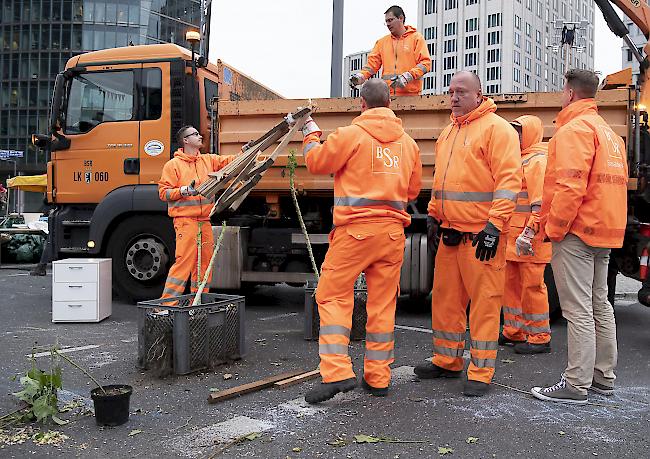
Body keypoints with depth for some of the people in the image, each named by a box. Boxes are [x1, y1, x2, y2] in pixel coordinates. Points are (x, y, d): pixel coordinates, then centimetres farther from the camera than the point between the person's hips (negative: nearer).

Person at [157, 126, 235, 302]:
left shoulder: (209, 160, 17)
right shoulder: (173, 164, 0)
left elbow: (230, 161, 17)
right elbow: (163, 192, -4)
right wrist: (184, 190, -18)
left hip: (205, 221, 7)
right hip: (185, 220, -6)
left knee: (204, 264, 9)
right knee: (184, 261, -13)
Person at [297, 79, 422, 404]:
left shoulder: (351, 134, -4)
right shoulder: (408, 143, 12)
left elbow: (316, 163, 6)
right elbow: (413, 191, 18)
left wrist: (311, 135, 24)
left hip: (355, 228, -5)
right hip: (393, 231, 5)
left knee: (333, 295, 3)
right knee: (382, 303, 9)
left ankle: (337, 372, -7)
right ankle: (378, 378, 16)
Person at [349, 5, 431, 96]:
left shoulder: (416, 38, 7)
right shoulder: (382, 42, 18)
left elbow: (425, 63, -3)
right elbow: (372, 63, 13)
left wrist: (407, 76, -17)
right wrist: (361, 76, -8)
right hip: (386, 95, 3)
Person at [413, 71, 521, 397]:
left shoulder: (496, 128, -6)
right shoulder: (448, 132, 20)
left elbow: (509, 180, -14)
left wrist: (494, 225, -21)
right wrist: (433, 214, 19)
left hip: (482, 234, -8)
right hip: (450, 232, 8)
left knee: (484, 301, -2)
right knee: (445, 297, 13)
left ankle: (480, 373, 8)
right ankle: (447, 361, 27)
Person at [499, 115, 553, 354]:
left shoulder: (538, 160, -10)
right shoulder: (519, 160, 21)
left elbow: (540, 202, -20)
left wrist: (529, 232, -26)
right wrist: (510, 233, 23)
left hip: (530, 238, -10)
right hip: (514, 235, 10)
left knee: (532, 285, -4)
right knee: (512, 283, 14)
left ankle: (540, 338, 6)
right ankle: (514, 331, 24)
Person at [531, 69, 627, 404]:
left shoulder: (574, 129, -12)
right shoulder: (608, 131, 20)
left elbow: (570, 186, -23)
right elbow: (613, 184, 20)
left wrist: (554, 228, -15)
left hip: (576, 232, -10)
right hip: (605, 231, 10)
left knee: (578, 311, -7)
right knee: (600, 305, 15)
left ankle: (576, 385, -1)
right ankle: (604, 377, 25)